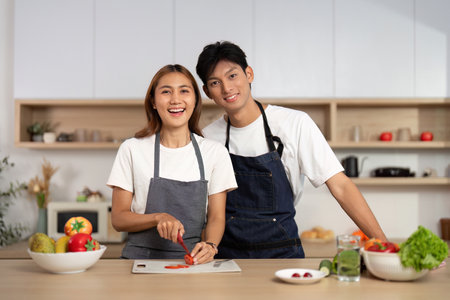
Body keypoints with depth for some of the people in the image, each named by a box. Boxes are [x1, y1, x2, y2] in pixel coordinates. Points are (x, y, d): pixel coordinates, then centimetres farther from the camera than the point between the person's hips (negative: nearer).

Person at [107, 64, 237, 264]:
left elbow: (216, 217, 7)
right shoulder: (132, 149, 2)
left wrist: (210, 246, -14)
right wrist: (159, 217, -15)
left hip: (192, 260, 2)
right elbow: (118, 219, 3)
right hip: (141, 257, -1)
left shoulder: (215, 152, 6)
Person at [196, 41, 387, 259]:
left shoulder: (295, 123, -7)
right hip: (227, 256, 3)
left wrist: (382, 242, -14)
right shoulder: (207, 137, 0)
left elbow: (340, 187, -7)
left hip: (282, 255, -3)